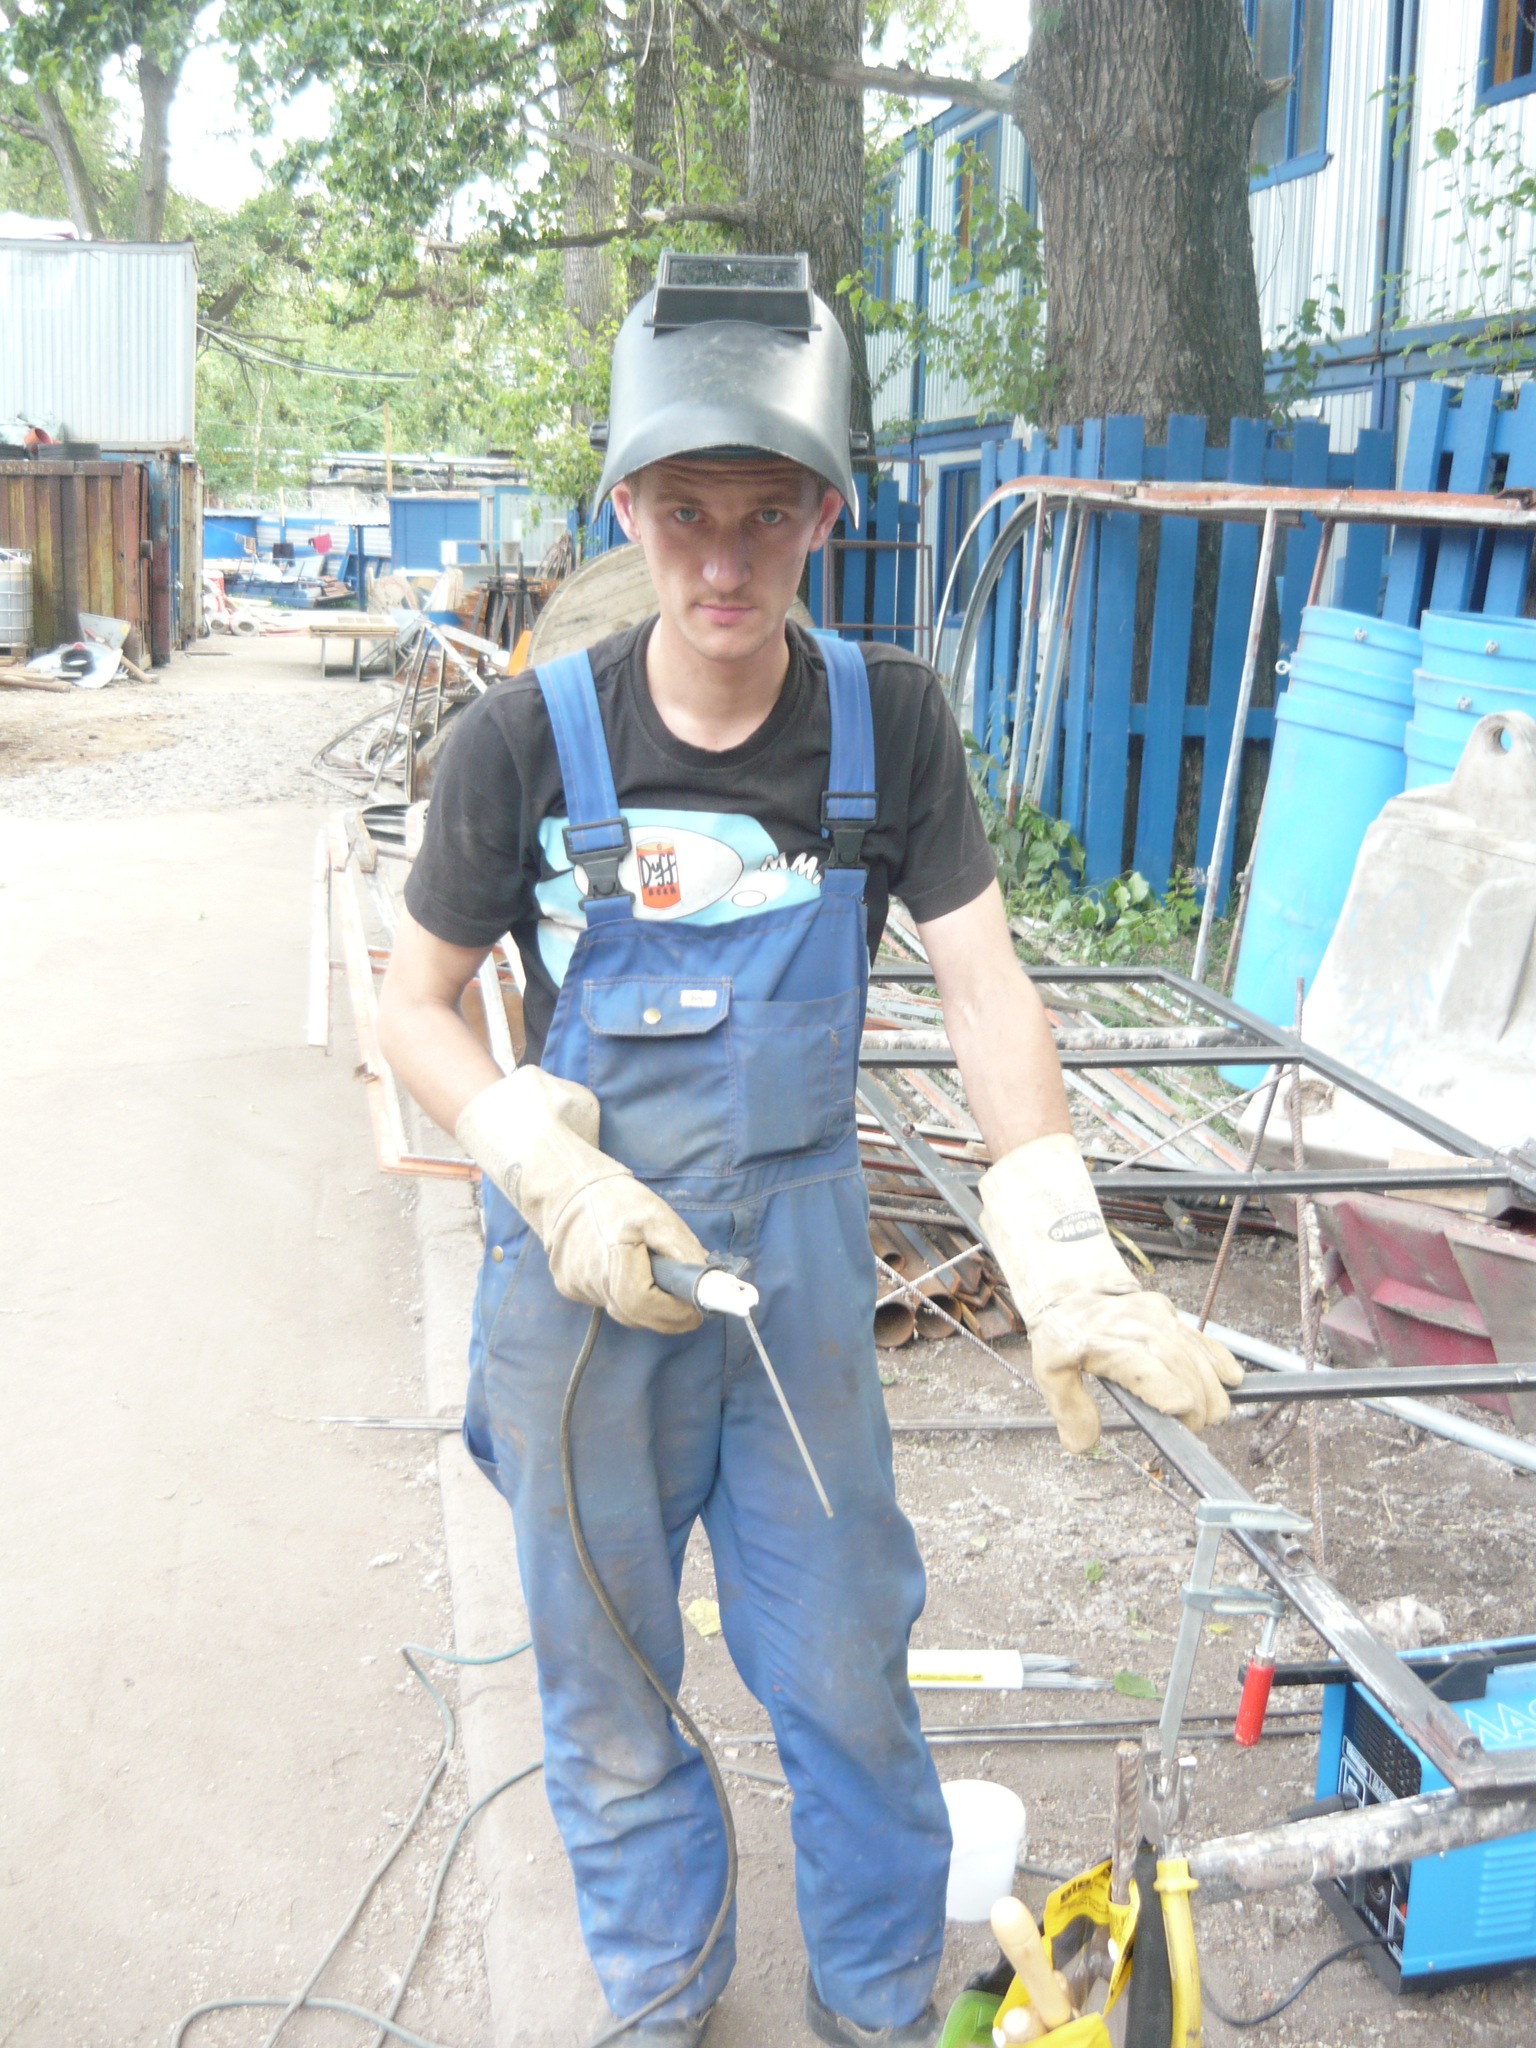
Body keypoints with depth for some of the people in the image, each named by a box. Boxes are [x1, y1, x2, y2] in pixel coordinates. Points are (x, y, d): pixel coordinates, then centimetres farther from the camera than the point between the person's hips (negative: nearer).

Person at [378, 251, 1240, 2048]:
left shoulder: (889, 721, -8)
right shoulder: (529, 738, -13)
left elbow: (986, 989, -7)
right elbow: (413, 1005, -3)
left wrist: (1063, 1263, -18)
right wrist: (562, 1178, -19)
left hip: (799, 1253, 1)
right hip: (579, 1273, -1)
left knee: (848, 1665, 12)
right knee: (607, 1680, 15)